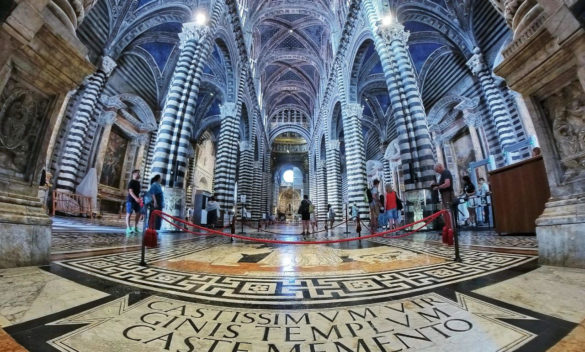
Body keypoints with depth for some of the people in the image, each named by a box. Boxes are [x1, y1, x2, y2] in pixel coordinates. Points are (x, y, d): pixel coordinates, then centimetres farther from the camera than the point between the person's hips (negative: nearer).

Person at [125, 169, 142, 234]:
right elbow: (130, 191, -20)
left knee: (138, 213, 7)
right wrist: (136, 198, -33)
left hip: (136, 200, 8)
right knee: (129, 214, -3)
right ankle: (128, 228, 0)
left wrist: (139, 199, 21)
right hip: (130, 200, -8)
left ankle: (135, 227, 16)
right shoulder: (131, 182, -9)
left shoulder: (138, 182, 15)